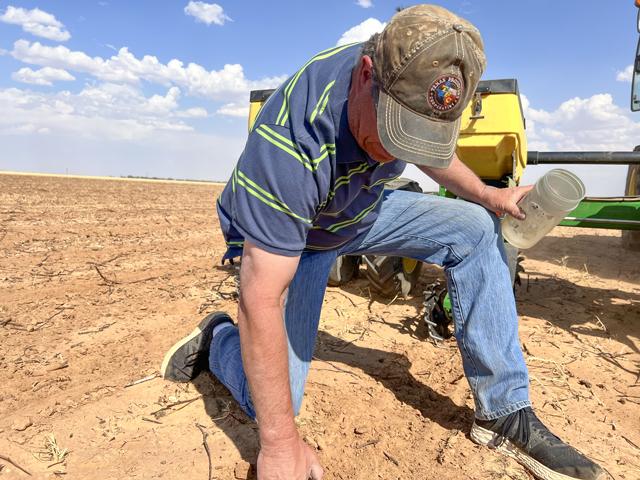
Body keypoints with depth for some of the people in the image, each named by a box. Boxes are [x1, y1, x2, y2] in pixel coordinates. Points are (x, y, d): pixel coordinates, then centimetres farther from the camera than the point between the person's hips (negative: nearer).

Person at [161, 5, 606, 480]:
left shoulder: (415, 80, -17)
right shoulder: (292, 138, -38)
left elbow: (429, 146, 9)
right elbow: (262, 299, -36)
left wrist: (487, 195, -3)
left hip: (362, 209, 6)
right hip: (280, 235, -5)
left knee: (474, 228, -10)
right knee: (272, 401, -13)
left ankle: (505, 413, -3)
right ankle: (216, 338, 21)